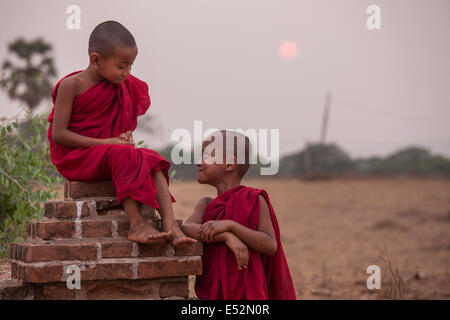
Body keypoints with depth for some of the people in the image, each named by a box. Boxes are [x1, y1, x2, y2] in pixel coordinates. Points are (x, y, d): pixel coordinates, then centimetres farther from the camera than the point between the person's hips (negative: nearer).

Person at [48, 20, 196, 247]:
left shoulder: (123, 88, 8)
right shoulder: (71, 85, -11)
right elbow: (58, 134, -15)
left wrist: (126, 138, -5)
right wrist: (105, 143, -21)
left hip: (111, 156, 6)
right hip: (74, 158, -6)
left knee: (152, 159, -20)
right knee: (122, 155, -34)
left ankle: (170, 225, -35)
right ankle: (137, 224, -39)